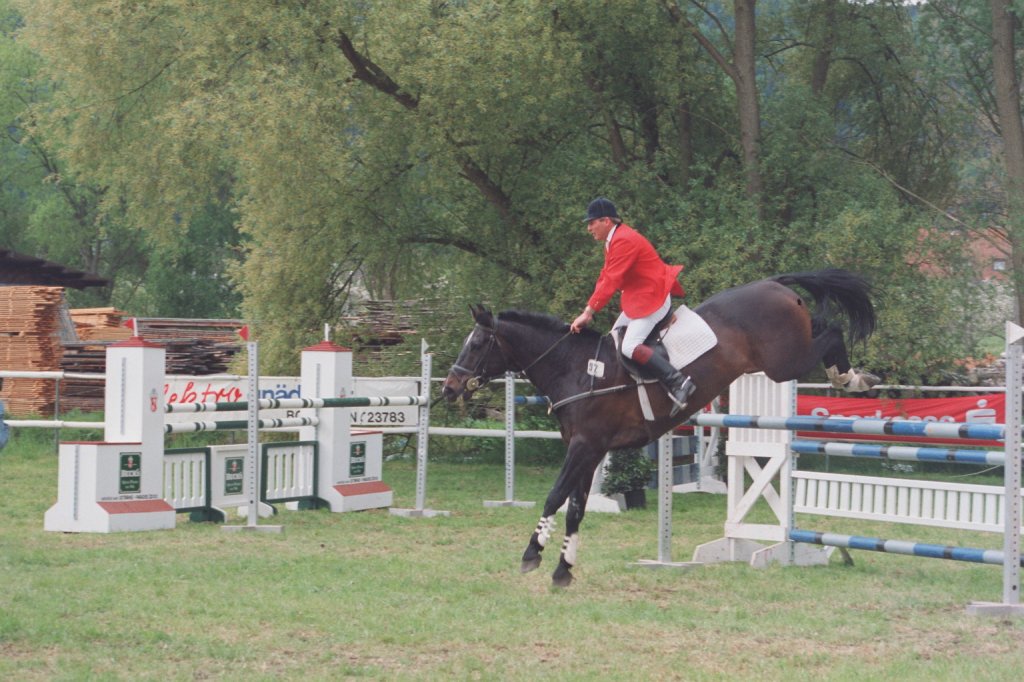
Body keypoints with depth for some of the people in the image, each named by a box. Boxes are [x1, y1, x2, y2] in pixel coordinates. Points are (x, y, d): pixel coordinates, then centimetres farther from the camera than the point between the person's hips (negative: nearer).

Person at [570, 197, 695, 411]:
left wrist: (588, 312, -25)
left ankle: (678, 382, -26)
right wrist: (588, 310, 6)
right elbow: (605, 278, 15)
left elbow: (611, 281, -25)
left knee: (630, 347, -23)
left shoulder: (624, 241, -20)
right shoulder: (613, 241, 14)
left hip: (652, 298, -11)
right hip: (637, 300, 11)